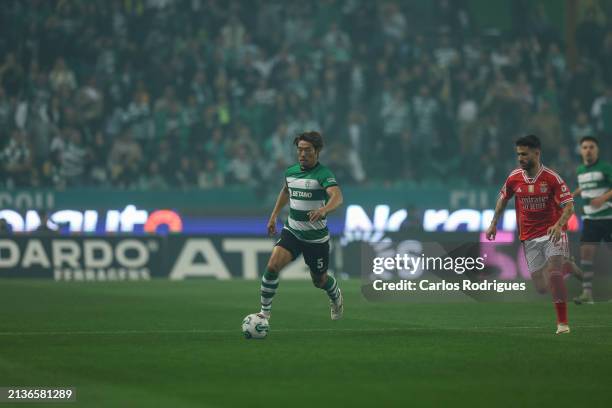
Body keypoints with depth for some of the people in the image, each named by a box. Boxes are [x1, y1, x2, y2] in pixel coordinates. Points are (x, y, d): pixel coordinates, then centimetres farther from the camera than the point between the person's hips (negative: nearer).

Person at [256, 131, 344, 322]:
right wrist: (274, 216, 23)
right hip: (292, 231, 4)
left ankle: (336, 296, 49)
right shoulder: (291, 172, 1)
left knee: (319, 280, 13)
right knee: (272, 266, -18)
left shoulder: (323, 174, -18)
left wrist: (324, 209, -56)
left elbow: (337, 197, -36)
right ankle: (265, 312, -8)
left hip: (316, 237, -4)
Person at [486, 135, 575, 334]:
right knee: (541, 287, 1)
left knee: (554, 272, -26)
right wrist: (493, 224, 16)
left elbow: (569, 207, -14)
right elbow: (503, 198, 21)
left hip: (553, 233, -4)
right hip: (530, 238, 4)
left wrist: (559, 225, -32)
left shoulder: (552, 178, -12)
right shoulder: (514, 178, 1)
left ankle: (562, 323, -22)